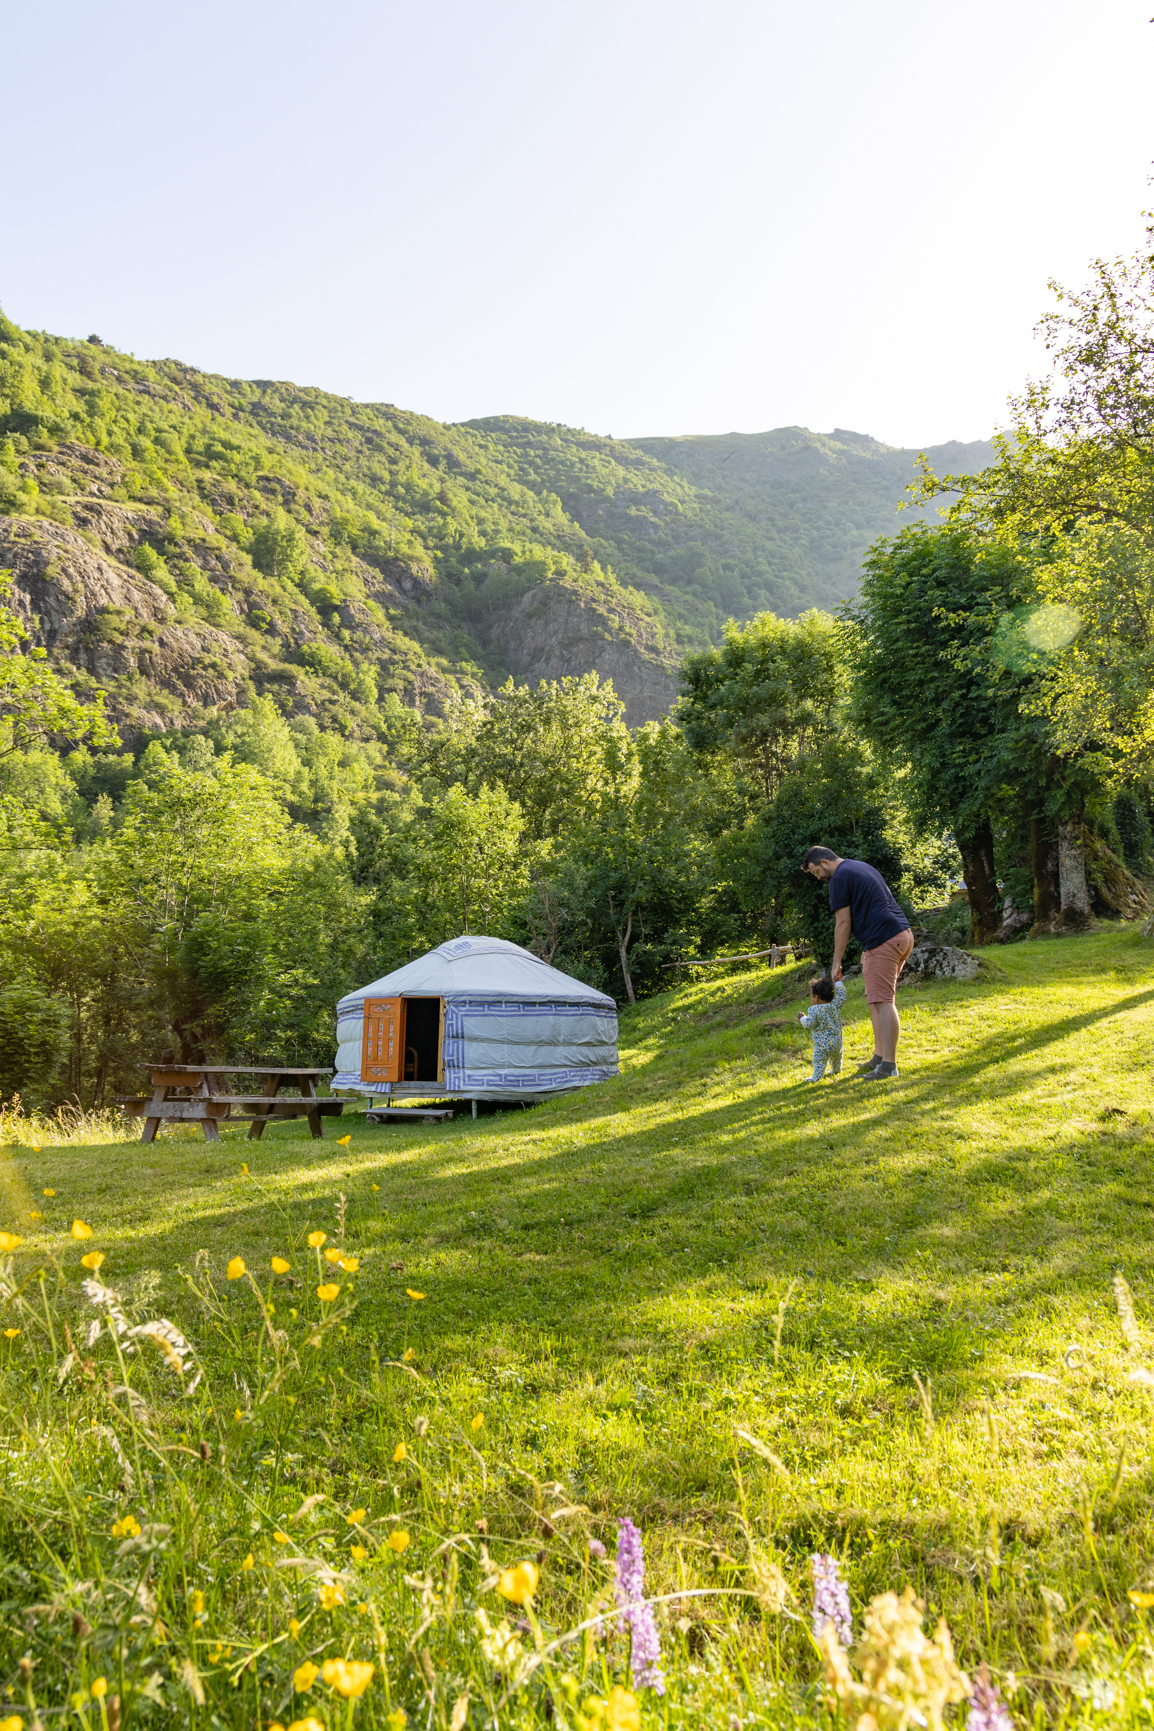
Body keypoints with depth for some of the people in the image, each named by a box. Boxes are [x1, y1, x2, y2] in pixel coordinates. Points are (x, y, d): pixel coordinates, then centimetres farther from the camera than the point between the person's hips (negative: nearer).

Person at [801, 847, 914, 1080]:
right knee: (876, 1001, 13)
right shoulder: (861, 867, 23)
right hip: (902, 935, 10)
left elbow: (843, 923, -8)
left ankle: (889, 1066, -11)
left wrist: (836, 963, -3)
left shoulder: (840, 877, -7)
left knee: (882, 1002, -10)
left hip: (883, 941, -10)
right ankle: (879, 1058, 13)